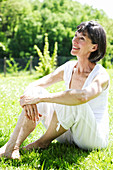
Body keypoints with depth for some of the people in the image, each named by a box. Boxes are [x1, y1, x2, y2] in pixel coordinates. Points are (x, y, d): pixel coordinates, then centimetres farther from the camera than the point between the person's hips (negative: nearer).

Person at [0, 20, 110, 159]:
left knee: (74, 103, -35)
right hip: (69, 135, 6)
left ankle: (44, 142, -12)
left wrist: (40, 98, -38)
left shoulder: (101, 76, -18)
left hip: (95, 138, -5)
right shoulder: (68, 68, 1)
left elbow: (83, 96, -41)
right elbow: (33, 85, -3)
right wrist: (29, 97, -28)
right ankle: (11, 146, -22)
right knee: (37, 92, -12)